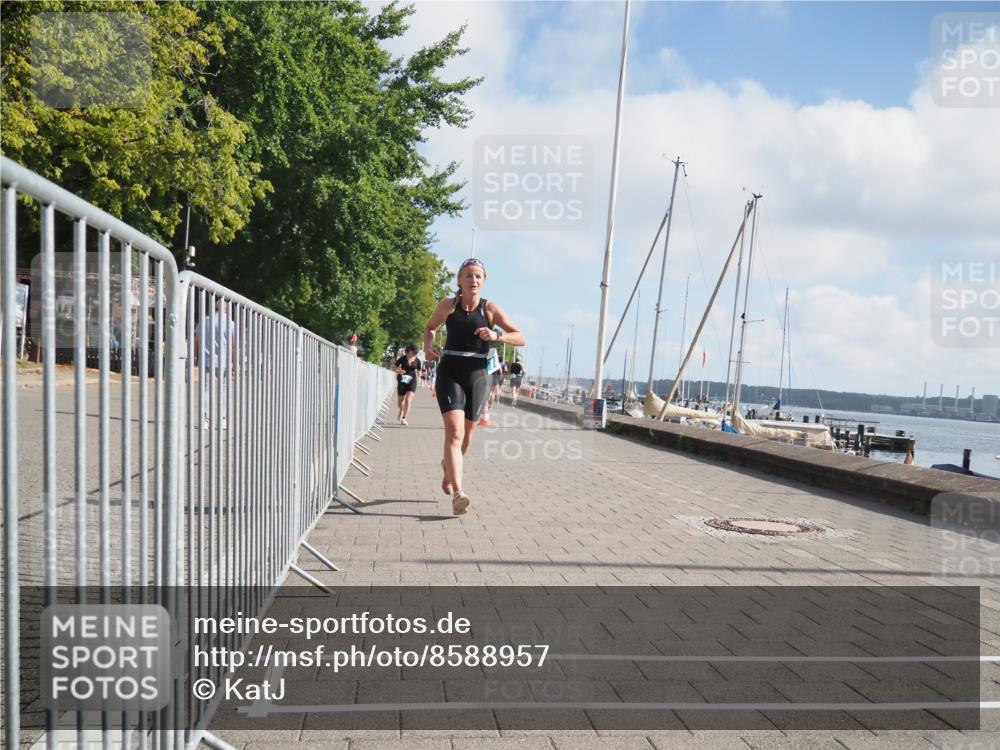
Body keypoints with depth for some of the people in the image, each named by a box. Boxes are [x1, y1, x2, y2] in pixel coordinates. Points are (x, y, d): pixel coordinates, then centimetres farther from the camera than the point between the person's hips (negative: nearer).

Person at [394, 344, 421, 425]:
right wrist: (398, 371, -18)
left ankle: (403, 418, -11)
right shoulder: (403, 358, -4)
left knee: (408, 400, -18)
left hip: (412, 381, 0)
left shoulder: (417, 361, 0)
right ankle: (401, 411, 47)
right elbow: (395, 367, 3)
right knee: (400, 401, 11)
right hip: (402, 381, 0)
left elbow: (419, 371, 13)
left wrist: (418, 373, -9)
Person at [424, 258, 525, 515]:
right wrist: (428, 345, -2)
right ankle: (457, 493, -24)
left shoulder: (490, 308, -2)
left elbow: (521, 338, -3)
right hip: (449, 373, -1)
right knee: (454, 430, -18)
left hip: (477, 376, 1)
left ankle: (448, 466, 46)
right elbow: (430, 327, 19)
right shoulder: (448, 305, 1)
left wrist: (496, 335, -21)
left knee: (466, 435, 13)